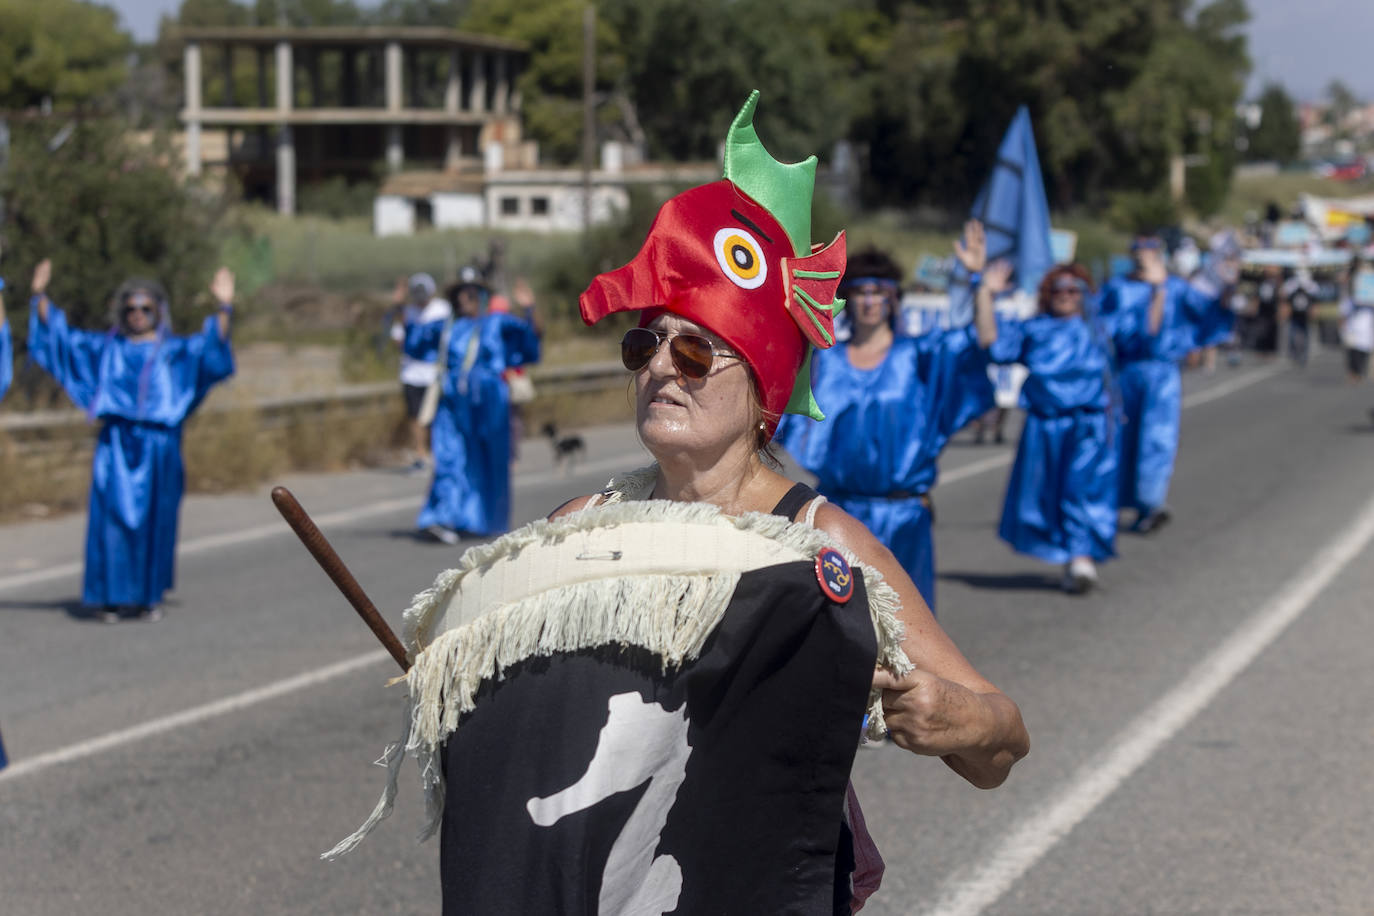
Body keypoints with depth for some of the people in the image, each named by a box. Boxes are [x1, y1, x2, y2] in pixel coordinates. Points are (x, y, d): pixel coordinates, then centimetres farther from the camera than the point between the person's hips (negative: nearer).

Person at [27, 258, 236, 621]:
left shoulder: (174, 350, 7)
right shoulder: (106, 347, 12)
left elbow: (208, 346, -9)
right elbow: (60, 334, 10)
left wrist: (222, 310, -23)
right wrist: (41, 296, 0)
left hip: (158, 445, -1)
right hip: (117, 444, 1)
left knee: (153, 521, 1)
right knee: (112, 519, -6)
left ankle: (148, 595, 11)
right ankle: (114, 596, -2)